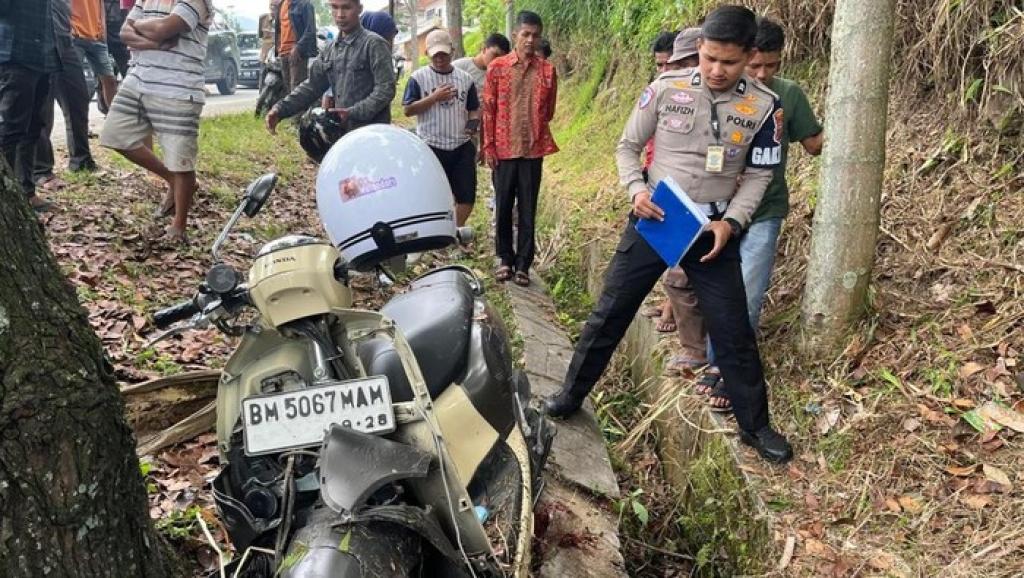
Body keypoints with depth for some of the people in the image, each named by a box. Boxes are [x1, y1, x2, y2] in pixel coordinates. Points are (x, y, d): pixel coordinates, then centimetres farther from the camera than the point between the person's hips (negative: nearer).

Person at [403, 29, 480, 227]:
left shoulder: (465, 78, 9)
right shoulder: (418, 78, 0)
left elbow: (474, 109, 15)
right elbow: (408, 110, -5)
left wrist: (473, 123, -8)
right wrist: (435, 97, -14)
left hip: (462, 146, 3)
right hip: (430, 147, -3)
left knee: (467, 196, 3)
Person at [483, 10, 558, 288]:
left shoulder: (547, 71, 2)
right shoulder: (497, 67, 0)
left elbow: (548, 111, 12)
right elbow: (488, 110, 1)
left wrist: (532, 128, 10)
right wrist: (489, 146, -2)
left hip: (533, 150, 0)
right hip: (504, 149, 0)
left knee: (528, 210, 5)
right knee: (503, 207, 8)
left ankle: (523, 264, 14)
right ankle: (506, 259, 22)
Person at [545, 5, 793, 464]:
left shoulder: (764, 107, -4)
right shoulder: (666, 88, -6)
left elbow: (757, 175, 1)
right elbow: (627, 146, 3)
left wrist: (731, 223, -13)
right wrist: (636, 191, -15)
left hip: (713, 229, 0)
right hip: (654, 220, 0)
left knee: (733, 332, 5)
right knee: (609, 314, 6)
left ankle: (756, 425, 23)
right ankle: (571, 395, 25)